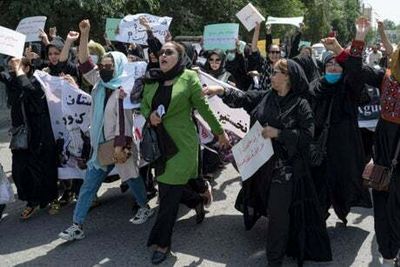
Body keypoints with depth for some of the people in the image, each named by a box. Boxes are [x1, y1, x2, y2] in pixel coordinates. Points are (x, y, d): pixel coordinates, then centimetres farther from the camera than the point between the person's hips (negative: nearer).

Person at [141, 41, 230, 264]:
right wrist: (149, 115, -9)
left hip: (182, 143, -5)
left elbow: (204, 108, -3)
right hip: (160, 143, 6)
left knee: (170, 194, -4)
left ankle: (163, 242, 11)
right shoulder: (152, 79, 5)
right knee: (167, 187, 16)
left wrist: (220, 132, 3)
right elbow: (144, 105, 13)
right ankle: (199, 199, 47)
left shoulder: (189, 77, -9)